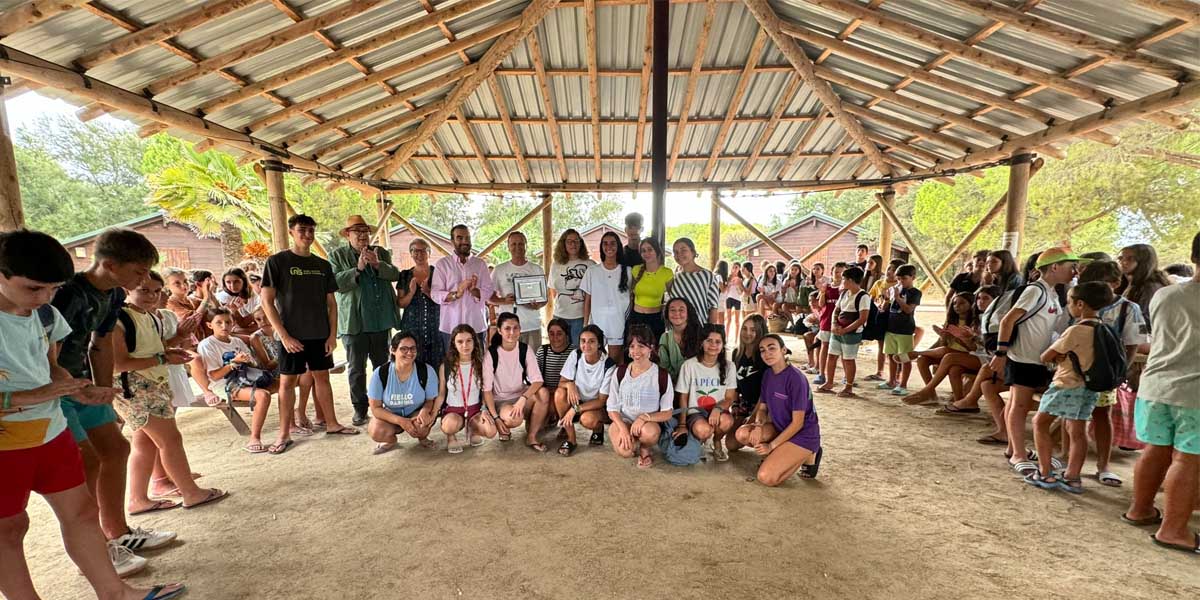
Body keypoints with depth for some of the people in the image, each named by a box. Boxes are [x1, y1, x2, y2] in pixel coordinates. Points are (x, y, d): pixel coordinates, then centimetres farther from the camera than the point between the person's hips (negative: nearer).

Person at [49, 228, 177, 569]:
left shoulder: (114, 295, 1)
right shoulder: (69, 293, -26)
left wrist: (104, 394, 11)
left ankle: (118, 533, 25)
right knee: (87, 462, -11)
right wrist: (80, 392, -27)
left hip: (79, 384, 9)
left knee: (115, 449, 11)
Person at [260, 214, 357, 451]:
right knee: (287, 381, 3)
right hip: (292, 335, -4)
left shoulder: (323, 265, 8)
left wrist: (332, 334, 1)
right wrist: (284, 335, -13)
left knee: (322, 377, 11)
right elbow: (267, 302, -7)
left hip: (320, 334, 4)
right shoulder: (277, 261, -4)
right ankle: (284, 434, 13)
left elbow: (331, 303, 10)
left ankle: (332, 424, 20)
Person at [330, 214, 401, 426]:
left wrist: (377, 264, -20)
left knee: (382, 366, 12)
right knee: (356, 369, 5)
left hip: (381, 321, 3)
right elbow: (336, 283, -10)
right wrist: (357, 269, -23)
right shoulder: (337, 256, 2)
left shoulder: (381, 253, 11)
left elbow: (395, 274, -2)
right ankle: (360, 409, 16)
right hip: (354, 322, -3)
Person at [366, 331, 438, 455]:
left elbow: (431, 399, -6)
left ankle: (422, 438, 6)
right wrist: (400, 421, -27)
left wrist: (425, 410, -32)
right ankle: (391, 440, 9)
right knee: (376, 431, -29)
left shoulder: (426, 371, -18)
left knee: (420, 425, -33)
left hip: (417, 413, -1)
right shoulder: (380, 373, -18)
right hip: (391, 416, 1)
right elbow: (375, 408, -12)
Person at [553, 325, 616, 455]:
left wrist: (575, 409, -28)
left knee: (587, 419, -36)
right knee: (560, 393, -27)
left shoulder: (608, 365, -22)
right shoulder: (575, 355, -12)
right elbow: (561, 382, -7)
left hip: (598, 407, -4)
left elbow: (601, 401, -18)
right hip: (577, 401, 4)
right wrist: (569, 384, -32)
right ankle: (571, 438, -12)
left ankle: (598, 429, 3)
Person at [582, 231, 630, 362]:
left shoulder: (627, 271, 2)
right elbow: (587, 300, 5)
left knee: (615, 360, 5)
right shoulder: (592, 271, 3)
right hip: (597, 322, 1)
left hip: (618, 323, 0)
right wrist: (585, 324, 1)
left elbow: (632, 298, 4)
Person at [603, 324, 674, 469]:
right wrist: (623, 428, -18)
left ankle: (645, 449, 0)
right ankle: (634, 443, 8)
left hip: (650, 423, -1)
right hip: (622, 421, 1)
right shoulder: (620, 372, -2)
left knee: (649, 432, -36)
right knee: (624, 451, -29)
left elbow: (667, 413, -6)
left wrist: (645, 417, -24)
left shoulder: (662, 375, -8)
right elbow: (612, 408, 1)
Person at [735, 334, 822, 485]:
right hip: (781, 428, 7)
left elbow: (797, 422, -19)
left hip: (803, 435, -7)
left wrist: (771, 445, -17)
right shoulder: (767, 374, 2)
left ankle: (808, 456, 3)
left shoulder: (795, 378, -22)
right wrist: (758, 425, -15)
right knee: (742, 434, -16)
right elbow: (762, 408, 8)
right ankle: (779, 454, 4)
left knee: (766, 477, -19)